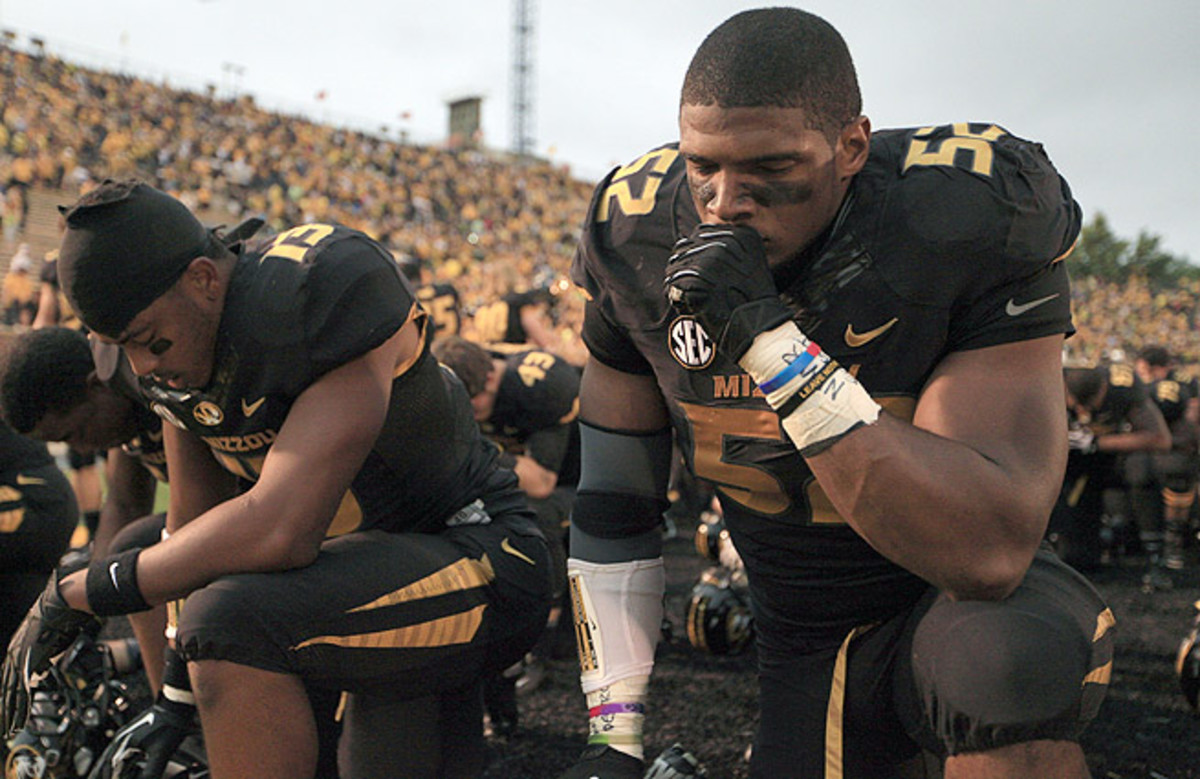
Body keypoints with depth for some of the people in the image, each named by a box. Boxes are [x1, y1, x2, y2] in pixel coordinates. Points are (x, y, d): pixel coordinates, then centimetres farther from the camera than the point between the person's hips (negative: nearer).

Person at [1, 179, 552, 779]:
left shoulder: (328, 292, -26)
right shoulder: (168, 358, 1)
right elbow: (195, 522, 9)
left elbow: (280, 531, -32)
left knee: (235, 621, -30)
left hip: (480, 562, -9)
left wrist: (78, 593, -22)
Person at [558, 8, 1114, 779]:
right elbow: (614, 505, -1)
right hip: (808, 650, 4)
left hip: (961, 600, -4)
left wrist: (771, 339, -39)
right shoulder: (640, 244, -11)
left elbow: (991, 551, -33)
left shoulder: (963, 230, -24)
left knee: (1009, 657, -36)